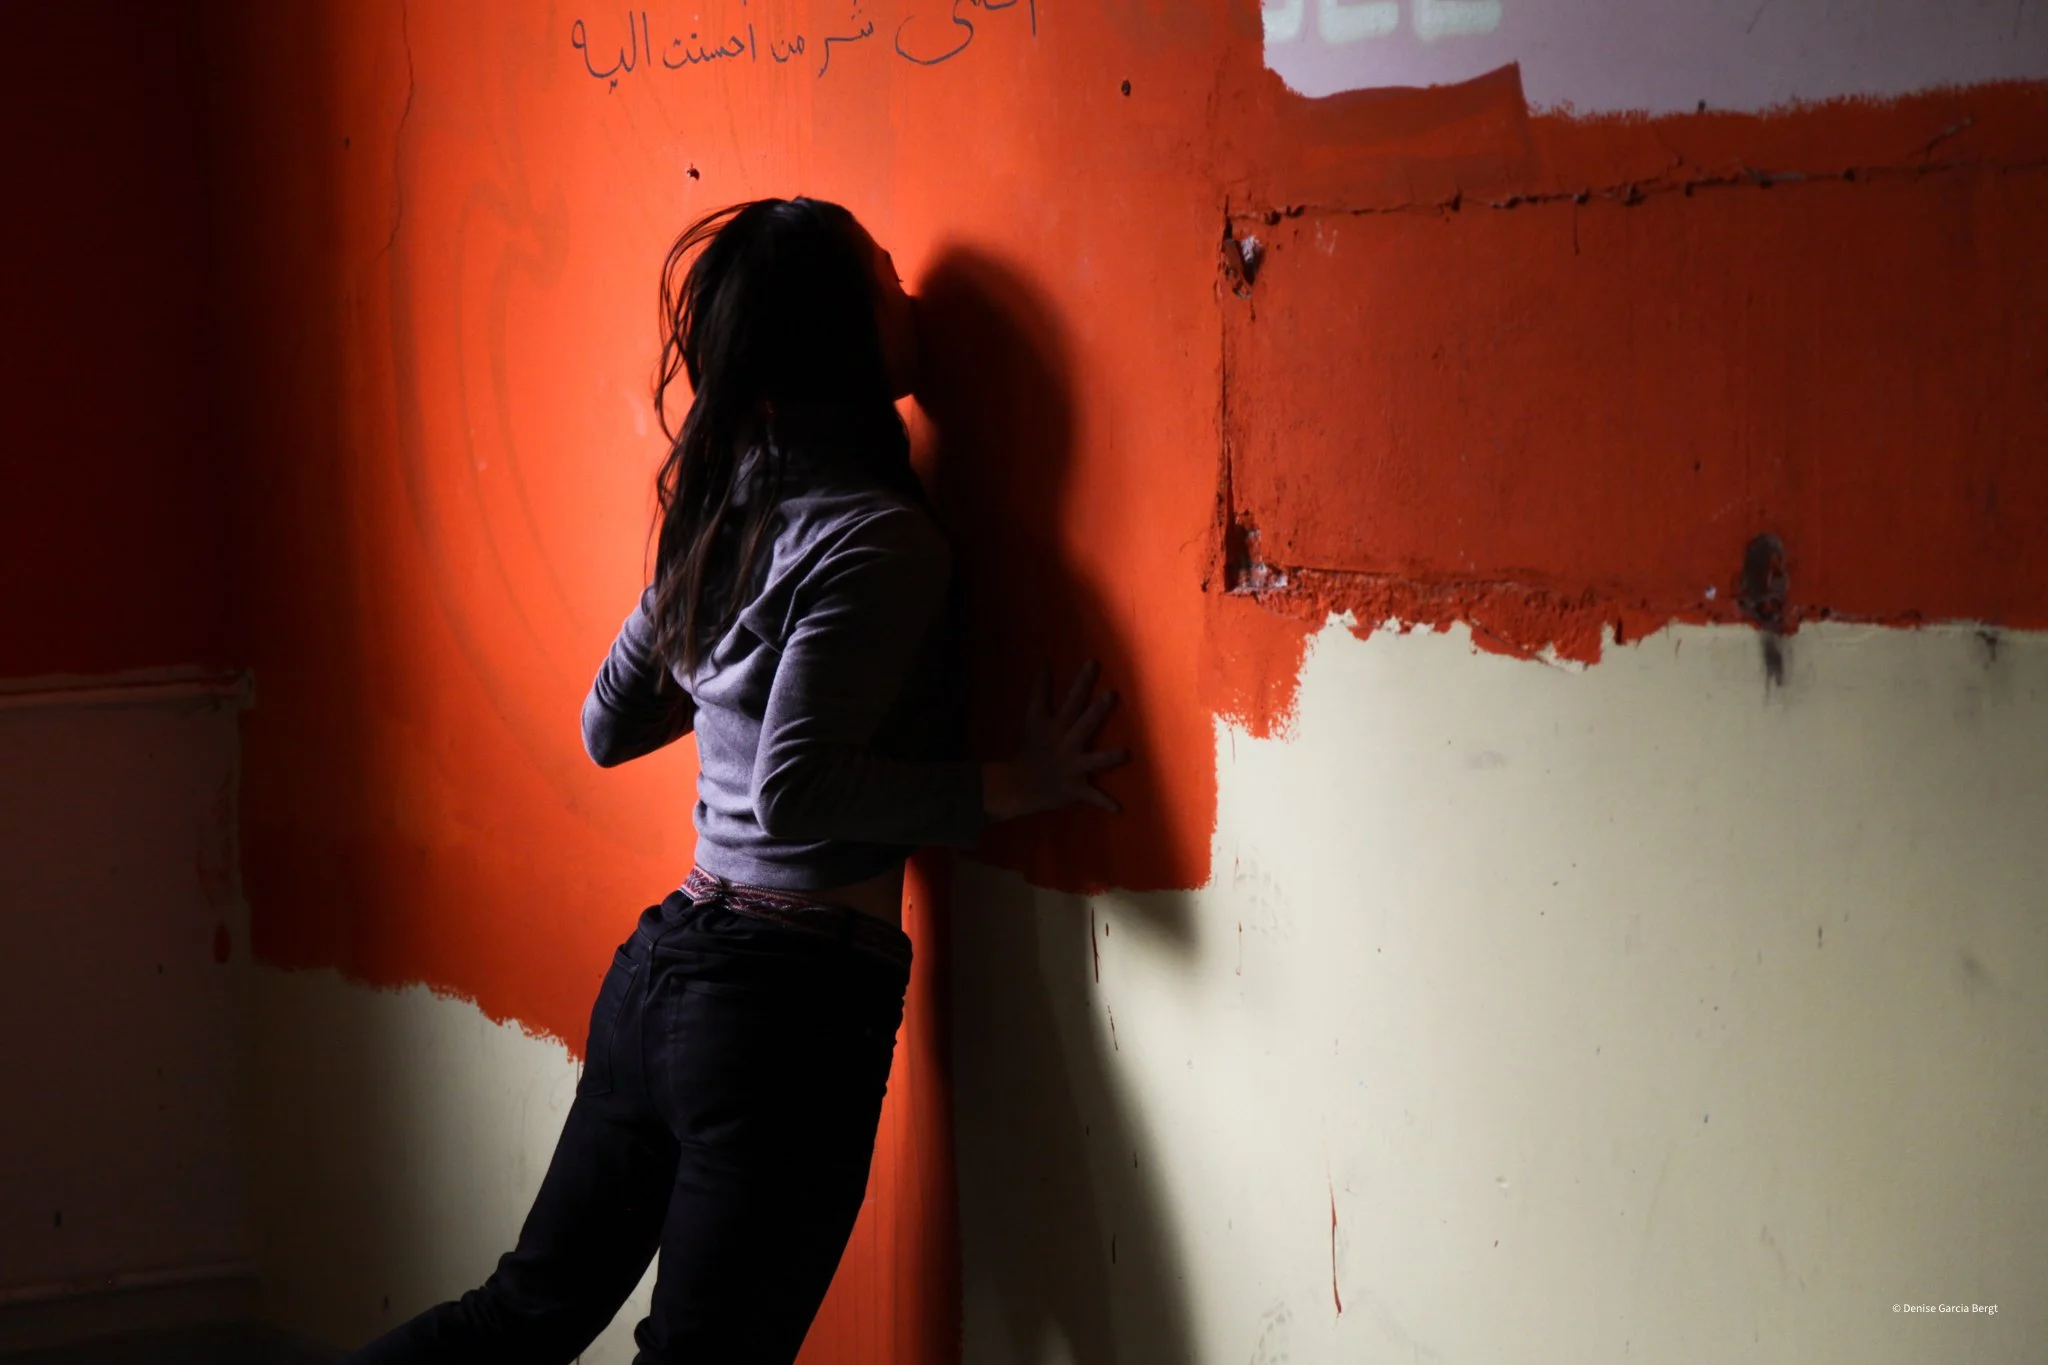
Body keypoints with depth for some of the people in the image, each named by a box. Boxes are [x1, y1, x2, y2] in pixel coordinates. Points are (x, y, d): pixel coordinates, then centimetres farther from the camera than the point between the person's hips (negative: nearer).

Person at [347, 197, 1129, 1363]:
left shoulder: (721, 518, 9)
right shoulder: (874, 540, -15)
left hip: (663, 962, 8)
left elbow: (609, 726, 19)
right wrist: (1004, 788, -15)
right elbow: (794, 786, -22)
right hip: (790, 1001, -8)